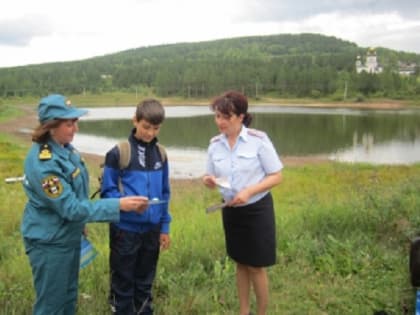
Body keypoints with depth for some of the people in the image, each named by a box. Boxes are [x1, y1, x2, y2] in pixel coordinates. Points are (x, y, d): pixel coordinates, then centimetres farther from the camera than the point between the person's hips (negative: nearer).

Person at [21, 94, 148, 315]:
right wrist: (118, 205, -31)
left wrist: (80, 223, 19)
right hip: (49, 242, -9)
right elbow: (70, 208, -29)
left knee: (69, 297, 22)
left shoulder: (65, 148, -1)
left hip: (69, 235, 9)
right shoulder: (43, 163, -28)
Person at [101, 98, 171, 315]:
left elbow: (164, 194, 11)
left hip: (152, 229, 4)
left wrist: (164, 226, 10)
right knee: (123, 282, 9)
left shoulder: (160, 154, 5)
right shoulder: (118, 153, -10)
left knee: (145, 281, 17)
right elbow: (107, 191, -7)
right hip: (125, 228, -4)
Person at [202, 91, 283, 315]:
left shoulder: (259, 140, -16)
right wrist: (209, 181, -18)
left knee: (256, 267, 5)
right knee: (240, 264, 17)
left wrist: (249, 191, -26)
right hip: (231, 210, 5)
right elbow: (213, 179, 7)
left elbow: (276, 176, -13)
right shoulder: (215, 144, -2)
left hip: (257, 210, -4)